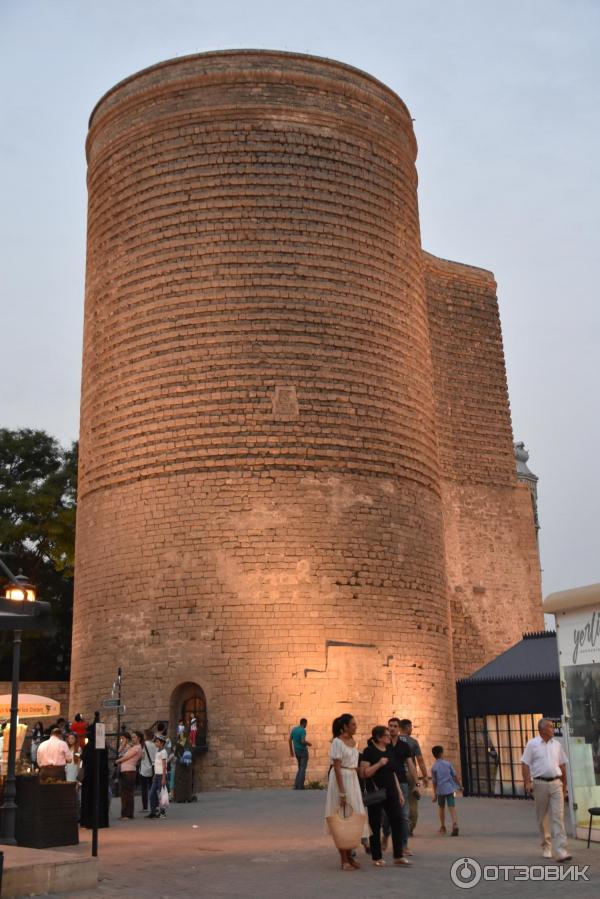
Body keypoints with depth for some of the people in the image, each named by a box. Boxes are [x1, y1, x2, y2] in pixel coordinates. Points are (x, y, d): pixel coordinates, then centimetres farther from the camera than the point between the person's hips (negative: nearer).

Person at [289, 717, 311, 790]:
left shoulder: (293, 729, 6)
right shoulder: (303, 730, -16)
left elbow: (289, 740, 7)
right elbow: (303, 741, -25)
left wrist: (291, 750, 15)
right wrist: (308, 743, -4)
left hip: (296, 751, 7)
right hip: (303, 750, -7)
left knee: (300, 768, 16)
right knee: (303, 768, 1)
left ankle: (296, 785, 6)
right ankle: (300, 786, -1)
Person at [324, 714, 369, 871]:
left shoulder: (353, 742, 10)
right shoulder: (337, 742, -13)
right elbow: (337, 768, -17)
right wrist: (342, 792, -20)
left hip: (353, 780, 8)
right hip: (341, 780, -8)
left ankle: (349, 855, 23)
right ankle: (344, 860, 6)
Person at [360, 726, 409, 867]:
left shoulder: (389, 751, 13)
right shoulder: (369, 751, -7)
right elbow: (364, 773, -14)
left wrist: (399, 792, 17)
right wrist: (379, 764, -20)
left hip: (391, 792, 6)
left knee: (397, 821, -1)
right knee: (375, 825, 1)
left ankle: (398, 856, 5)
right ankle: (376, 858, 10)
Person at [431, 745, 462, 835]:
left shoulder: (434, 767, -2)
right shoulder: (447, 763, 1)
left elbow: (434, 782, -1)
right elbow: (454, 776, 5)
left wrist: (434, 794, 6)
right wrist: (460, 785, 17)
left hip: (440, 790, 0)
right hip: (450, 788, 0)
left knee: (441, 807, 19)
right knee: (452, 807, -4)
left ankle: (443, 827, 27)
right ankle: (455, 825, -25)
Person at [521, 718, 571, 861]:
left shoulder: (556, 744, 10)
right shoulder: (532, 744, -1)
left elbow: (562, 765, 17)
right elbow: (525, 764, -3)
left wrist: (565, 784, 17)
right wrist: (527, 782, -13)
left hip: (556, 783, 2)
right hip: (540, 783, -2)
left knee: (558, 816, -7)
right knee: (542, 817, 7)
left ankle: (561, 851, -12)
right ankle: (546, 846, 24)